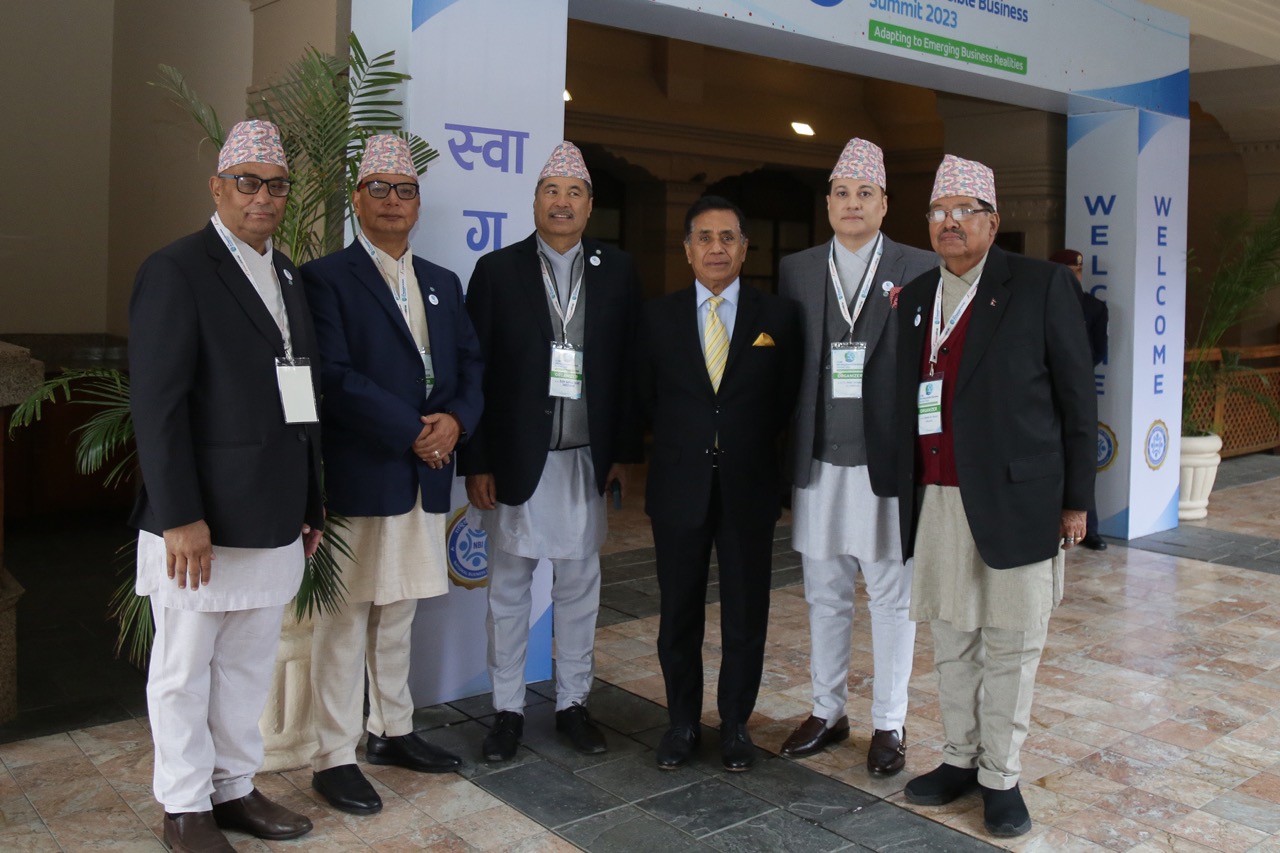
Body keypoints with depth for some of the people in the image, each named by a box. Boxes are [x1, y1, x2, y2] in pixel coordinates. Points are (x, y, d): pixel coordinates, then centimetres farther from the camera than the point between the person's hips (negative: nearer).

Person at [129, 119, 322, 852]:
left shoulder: (289, 276, 14)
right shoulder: (176, 271, -8)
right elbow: (157, 403, -13)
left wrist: (311, 503, 13)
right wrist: (181, 517, -18)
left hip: (274, 517, 6)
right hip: (202, 519, -6)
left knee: (250, 663, 16)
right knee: (185, 669, 8)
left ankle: (235, 786, 31)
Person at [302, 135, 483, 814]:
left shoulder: (442, 284, 16)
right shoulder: (326, 278, -4)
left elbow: (471, 366, 12)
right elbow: (336, 378, -15)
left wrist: (455, 421, -9)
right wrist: (413, 431, -17)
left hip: (425, 478, 6)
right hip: (358, 478, -6)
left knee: (397, 613, 17)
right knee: (344, 619, 2)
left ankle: (391, 731, 30)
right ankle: (333, 757, 13)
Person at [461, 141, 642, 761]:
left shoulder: (617, 271, 5)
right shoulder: (498, 270, 0)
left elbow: (630, 367, 4)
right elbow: (474, 372, -2)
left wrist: (624, 452, 0)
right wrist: (476, 463, -7)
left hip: (587, 458, 1)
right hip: (515, 457, -1)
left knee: (579, 586, 11)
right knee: (508, 588, 8)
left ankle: (573, 704, 25)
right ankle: (508, 711, 21)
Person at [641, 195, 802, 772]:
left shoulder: (778, 316, 1)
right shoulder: (658, 316, 3)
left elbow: (787, 399, 5)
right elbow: (647, 398, 8)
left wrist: (748, 444, 0)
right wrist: (682, 443, 2)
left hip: (749, 486, 0)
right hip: (679, 485, 1)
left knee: (746, 614, 8)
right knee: (678, 612, 10)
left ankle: (735, 724, 25)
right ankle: (683, 721, 27)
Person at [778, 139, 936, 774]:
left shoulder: (922, 271, -1)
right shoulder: (795, 270, 8)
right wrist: (787, 454, 0)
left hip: (888, 461, -3)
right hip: (818, 461, 3)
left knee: (891, 597, 7)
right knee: (824, 594, 14)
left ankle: (888, 723, 22)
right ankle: (827, 711, 29)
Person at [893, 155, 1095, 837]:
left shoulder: (1041, 286, -3)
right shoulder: (915, 297, 12)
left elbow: (1076, 398, -3)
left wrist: (1076, 499, -5)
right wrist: (910, 492, 7)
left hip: (1015, 498, -4)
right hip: (937, 498, 5)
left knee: (1010, 645, 5)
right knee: (951, 640, 13)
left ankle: (1001, 777, 19)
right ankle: (960, 758, 28)